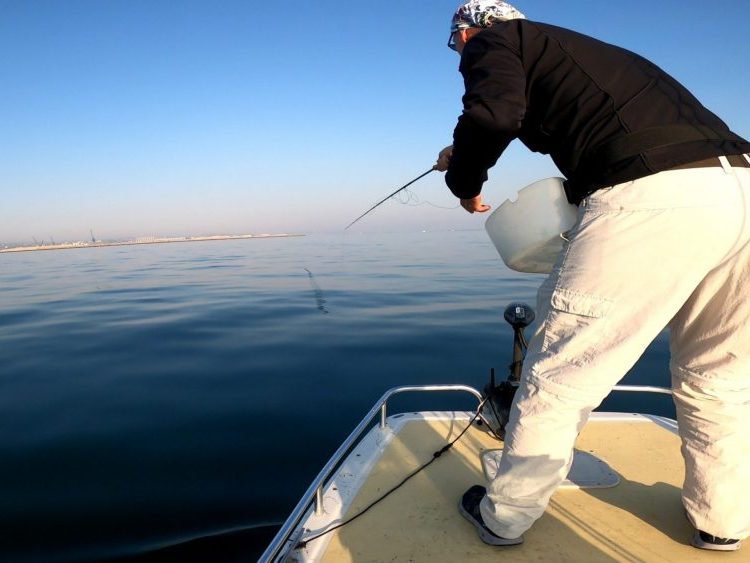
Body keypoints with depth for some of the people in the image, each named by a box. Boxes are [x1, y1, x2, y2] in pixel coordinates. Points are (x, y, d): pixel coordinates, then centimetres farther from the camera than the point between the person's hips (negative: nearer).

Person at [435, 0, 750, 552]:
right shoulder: (575, 45, 33)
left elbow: (494, 114, -10)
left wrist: (464, 179, 8)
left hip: (653, 195, -8)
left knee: (560, 375, 4)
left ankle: (503, 516, 21)